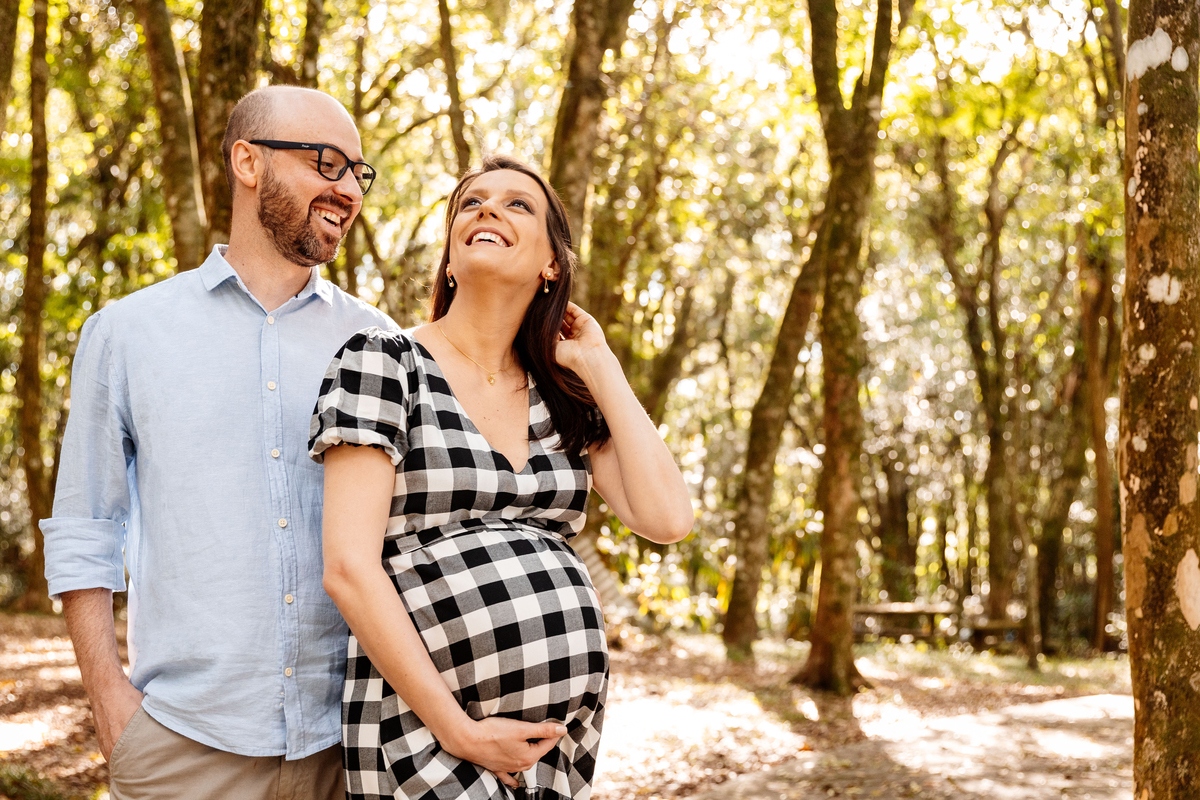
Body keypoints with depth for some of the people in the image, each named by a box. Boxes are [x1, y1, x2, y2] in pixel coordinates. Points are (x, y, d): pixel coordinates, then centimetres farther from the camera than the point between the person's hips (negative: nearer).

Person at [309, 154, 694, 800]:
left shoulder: (563, 396, 11)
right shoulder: (382, 361, -3)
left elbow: (666, 518, -3)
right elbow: (350, 569, -11)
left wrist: (598, 365, 3)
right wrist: (458, 730, -14)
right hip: (426, 733, -5)